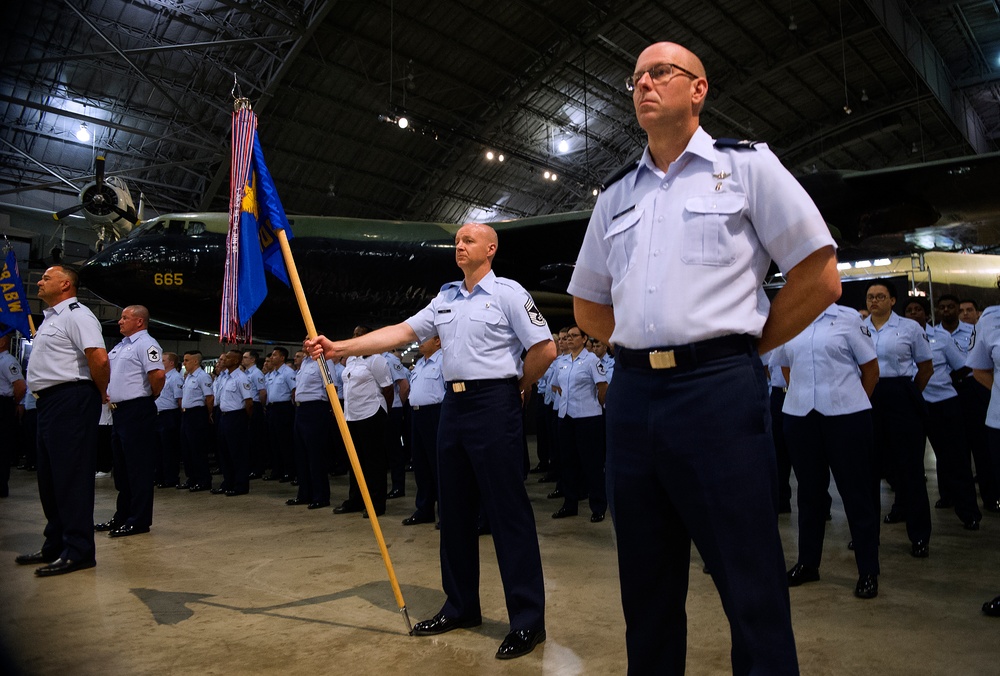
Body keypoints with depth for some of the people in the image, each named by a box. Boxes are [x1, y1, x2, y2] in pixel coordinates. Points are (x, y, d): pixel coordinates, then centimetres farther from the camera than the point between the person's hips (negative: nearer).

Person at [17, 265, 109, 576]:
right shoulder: (50, 318, 21)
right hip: (49, 401, 10)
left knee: (71, 476, -8)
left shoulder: (76, 314, -10)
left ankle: (78, 551, -2)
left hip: (71, 401, -10)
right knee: (49, 477, 15)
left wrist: (100, 392, -10)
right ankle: (55, 545, 26)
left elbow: (99, 358, -25)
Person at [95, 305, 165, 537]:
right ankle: (122, 517, 27)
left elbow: (158, 374, -26)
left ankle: (139, 521, 2)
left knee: (138, 467, -4)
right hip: (119, 411, 10)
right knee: (122, 467, 16)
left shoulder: (146, 344, -12)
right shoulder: (121, 345, 18)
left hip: (137, 411, -10)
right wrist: (106, 394, 17)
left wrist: (150, 397, -11)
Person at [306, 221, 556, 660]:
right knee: (454, 509, 12)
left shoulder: (508, 293, -4)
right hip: (453, 405, 8)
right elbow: (402, 332, 9)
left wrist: (517, 387, 2)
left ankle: (528, 619, 5)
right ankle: (461, 607, 26)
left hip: (493, 404, -7)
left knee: (508, 510, -5)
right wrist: (340, 348, 1)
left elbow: (545, 349, -9)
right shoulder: (445, 299, 16)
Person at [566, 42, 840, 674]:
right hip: (632, 395, 5)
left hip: (719, 391, -4)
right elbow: (588, 303, 24)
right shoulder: (616, 196, 17)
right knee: (646, 585, 14)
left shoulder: (747, 165, 5)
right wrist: (645, 346, 12)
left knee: (752, 588, 1)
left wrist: (742, 347, 2)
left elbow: (820, 277, 1)